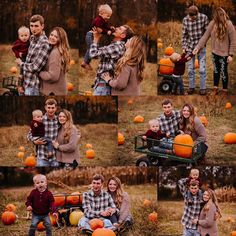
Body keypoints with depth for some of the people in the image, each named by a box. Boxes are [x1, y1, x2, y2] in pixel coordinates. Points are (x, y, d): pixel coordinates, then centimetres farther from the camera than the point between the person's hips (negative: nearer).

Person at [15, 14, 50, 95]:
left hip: (33, 86, -9)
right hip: (27, 83, 9)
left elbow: (35, 68, -24)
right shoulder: (32, 38, 8)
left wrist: (20, 63, -8)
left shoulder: (44, 44, -20)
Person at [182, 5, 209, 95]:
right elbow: (184, 34, -1)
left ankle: (203, 88, 11)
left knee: (202, 69, 0)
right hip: (190, 47, 2)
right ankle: (191, 87, 22)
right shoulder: (185, 20, -11)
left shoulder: (204, 17, -15)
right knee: (190, 69, 9)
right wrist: (184, 47, -3)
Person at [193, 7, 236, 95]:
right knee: (216, 71, 17)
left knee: (223, 72, 6)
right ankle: (215, 89, 32)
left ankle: (225, 91, 23)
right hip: (215, 52, 5)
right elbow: (205, 36, -1)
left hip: (224, 53, -5)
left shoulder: (229, 25, -19)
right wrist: (198, 47, -7)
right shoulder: (213, 24, -7)